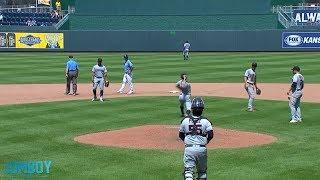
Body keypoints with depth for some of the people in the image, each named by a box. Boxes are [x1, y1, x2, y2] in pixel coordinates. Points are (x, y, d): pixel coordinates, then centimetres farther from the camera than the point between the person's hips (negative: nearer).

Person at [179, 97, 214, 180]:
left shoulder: (185, 120, 0)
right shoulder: (205, 121, -4)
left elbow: (180, 135, 8)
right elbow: (210, 135, -11)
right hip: (202, 149, 1)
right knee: (202, 171, 17)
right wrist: (205, 141, 8)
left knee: (188, 170, -2)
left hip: (189, 148, -1)